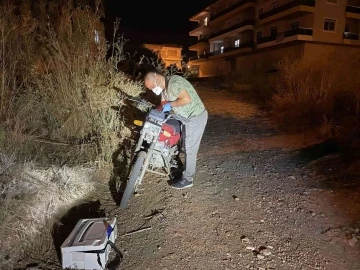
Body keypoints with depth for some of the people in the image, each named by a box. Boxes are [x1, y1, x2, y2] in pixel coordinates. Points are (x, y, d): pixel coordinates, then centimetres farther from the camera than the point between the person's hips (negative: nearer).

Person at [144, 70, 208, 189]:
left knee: (189, 148, -3)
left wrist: (170, 105, -20)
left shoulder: (173, 83, -24)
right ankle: (190, 169, 37)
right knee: (187, 145, 20)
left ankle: (187, 179, 9)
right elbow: (164, 105, 13)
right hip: (186, 117, 10)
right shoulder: (164, 88, 8)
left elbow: (187, 99, -31)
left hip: (196, 116, -10)